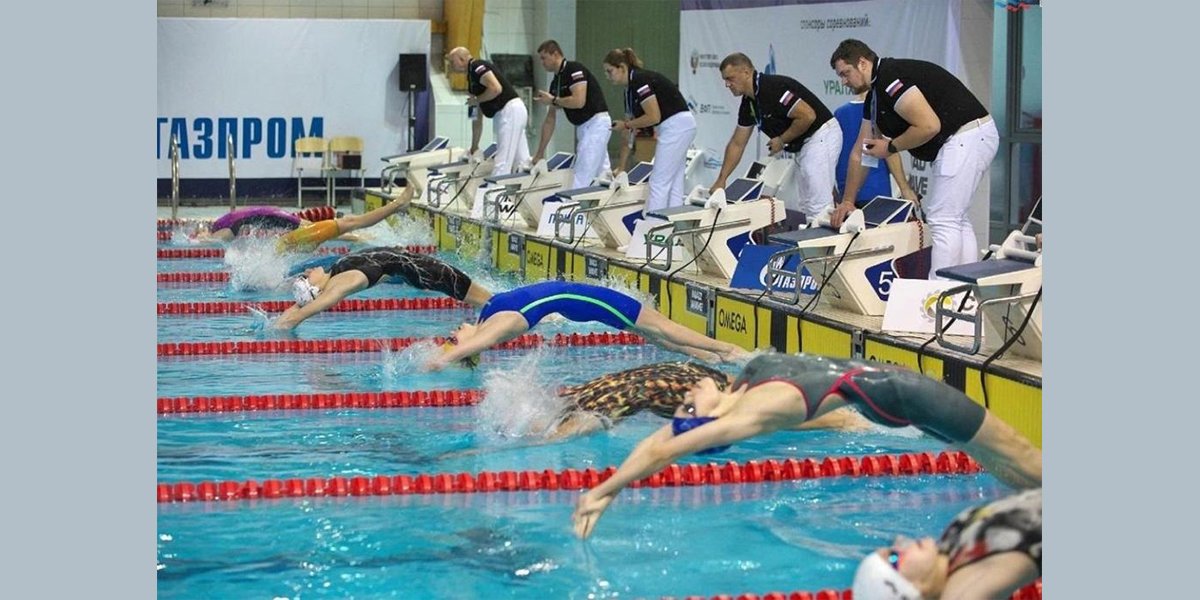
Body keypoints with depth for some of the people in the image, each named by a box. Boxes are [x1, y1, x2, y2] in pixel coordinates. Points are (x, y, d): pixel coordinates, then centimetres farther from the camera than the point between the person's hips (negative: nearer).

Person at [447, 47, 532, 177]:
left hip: (509, 111, -10)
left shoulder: (477, 67, -5)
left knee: (502, 164, -10)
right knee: (521, 163, 8)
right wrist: (474, 147, 26)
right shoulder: (471, 77, 23)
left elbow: (496, 88, -21)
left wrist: (477, 100, -5)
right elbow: (477, 117, 26)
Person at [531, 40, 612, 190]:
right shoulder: (556, 82, 13)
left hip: (596, 123, -10)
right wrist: (540, 152, 15)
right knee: (602, 174, 10)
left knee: (582, 176, -12)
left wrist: (553, 100, -10)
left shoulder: (575, 70, -13)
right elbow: (550, 119, 16)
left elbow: (578, 101, -25)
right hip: (583, 126, 10)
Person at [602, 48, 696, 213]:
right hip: (683, 127, 10)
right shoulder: (629, 89, 15)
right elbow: (628, 131, 21)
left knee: (659, 183, -6)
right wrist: (620, 167, 23)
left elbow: (653, 117, -20)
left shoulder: (639, 80, -13)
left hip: (677, 125, -10)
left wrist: (626, 125, -6)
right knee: (673, 183, 9)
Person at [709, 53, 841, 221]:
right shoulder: (749, 103, 9)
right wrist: (721, 180, 11)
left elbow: (807, 116, -25)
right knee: (805, 206, 10)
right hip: (801, 144, 10)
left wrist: (782, 140, -11)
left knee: (818, 206, -12)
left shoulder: (772, 88, -21)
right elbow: (737, 144, 15)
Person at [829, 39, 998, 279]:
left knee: (943, 221, -9)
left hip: (966, 137, -11)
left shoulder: (891, 78, -16)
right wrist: (847, 201, 23)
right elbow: (860, 151, 22)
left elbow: (929, 126, -23)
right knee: (955, 219, 16)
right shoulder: (874, 96, 17)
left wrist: (890, 147, -8)